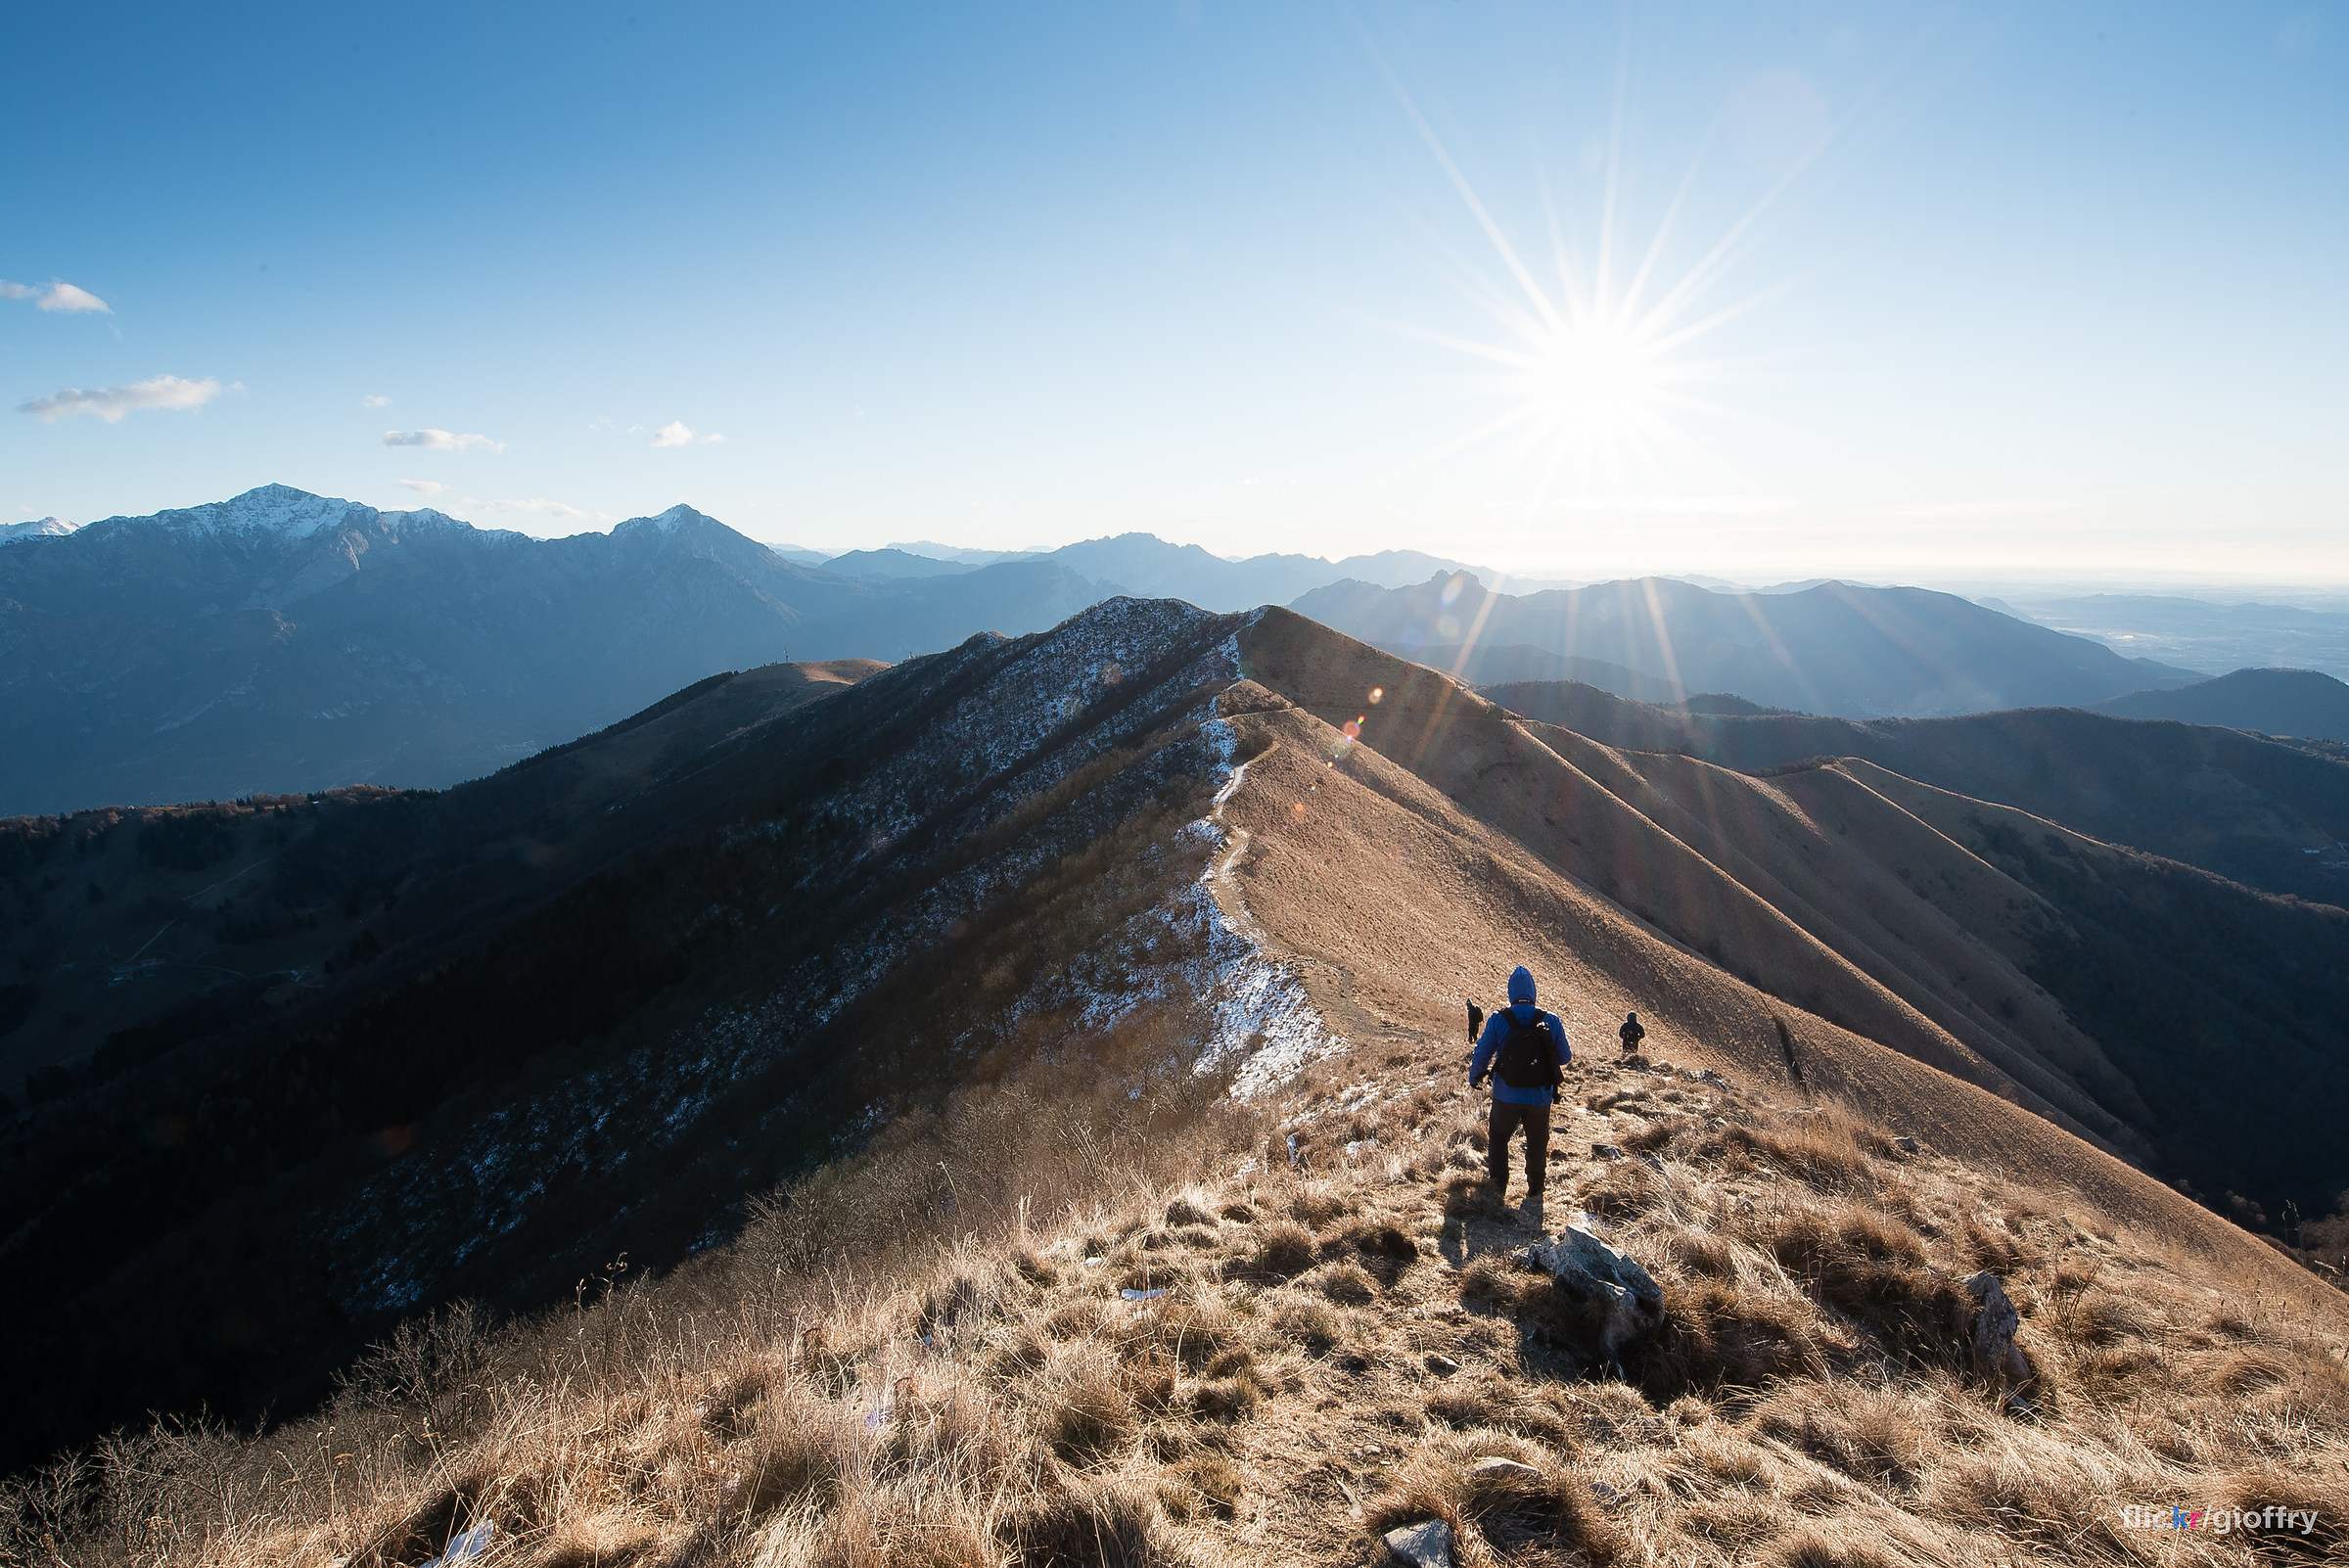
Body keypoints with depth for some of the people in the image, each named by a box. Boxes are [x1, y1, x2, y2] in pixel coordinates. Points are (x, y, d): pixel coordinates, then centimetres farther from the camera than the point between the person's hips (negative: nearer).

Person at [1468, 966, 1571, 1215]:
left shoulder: (1498, 1020, -11)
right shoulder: (1551, 1021, -8)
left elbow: (1481, 1054, -6)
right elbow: (1565, 1057, 2)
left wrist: (1474, 1079, 13)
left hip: (1506, 1097, -1)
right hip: (1540, 1099, 1)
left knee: (1498, 1138, 21)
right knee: (1537, 1146, 19)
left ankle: (1498, 1190, 19)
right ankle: (1534, 1194, 27)